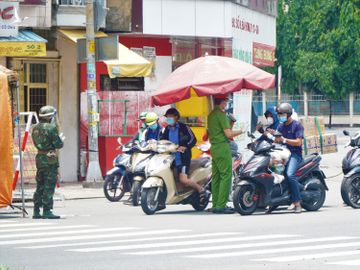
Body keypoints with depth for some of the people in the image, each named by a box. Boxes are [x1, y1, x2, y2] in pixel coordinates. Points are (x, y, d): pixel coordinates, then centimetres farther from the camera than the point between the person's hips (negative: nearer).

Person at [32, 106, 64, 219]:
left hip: (39, 158, 8)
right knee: (49, 185, -5)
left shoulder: (36, 128, 11)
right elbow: (58, 145, -14)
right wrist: (61, 139, 9)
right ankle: (47, 211, -7)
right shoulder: (51, 128, -13)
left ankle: (36, 211, 14)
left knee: (40, 185, 13)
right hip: (50, 159, -8)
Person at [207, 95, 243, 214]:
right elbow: (228, 133, -17)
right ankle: (221, 205, -12)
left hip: (214, 148, 9)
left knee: (216, 177, 10)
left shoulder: (211, 115, 15)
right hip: (223, 147, -9)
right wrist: (241, 131, -2)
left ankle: (215, 205, 12)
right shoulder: (221, 114, -13)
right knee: (226, 176, -8)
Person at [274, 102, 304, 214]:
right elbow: (277, 141, 16)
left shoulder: (297, 125, -1)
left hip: (295, 154, -7)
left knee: (290, 174, -30)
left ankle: (297, 202, -25)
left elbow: (298, 142, -10)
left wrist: (284, 140, -17)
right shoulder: (280, 126, 21)